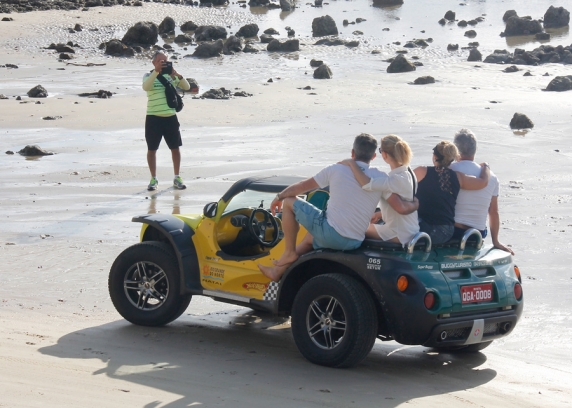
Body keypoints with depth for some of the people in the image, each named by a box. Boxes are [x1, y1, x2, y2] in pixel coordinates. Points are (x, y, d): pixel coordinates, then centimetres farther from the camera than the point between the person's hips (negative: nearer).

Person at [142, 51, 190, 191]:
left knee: (175, 147, 7)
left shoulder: (171, 76, 8)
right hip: (154, 118, -3)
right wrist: (156, 71, -33)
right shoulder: (149, 76, 0)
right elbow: (146, 87, -23)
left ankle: (177, 178, 19)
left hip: (170, 117, 3)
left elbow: (187, 87, -1)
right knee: (152, 149, 2)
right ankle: (153, 179, 13)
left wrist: (177, 75, -18)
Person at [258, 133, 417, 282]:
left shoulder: (336, 169, -3)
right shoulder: (380, 178, 0)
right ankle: (279, 270, 37)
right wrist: (415, 205, 20)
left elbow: (302, 186, 8)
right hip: (354, 243, 5)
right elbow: (401, 208, -3)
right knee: (310, 238, 37)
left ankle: (289, 252, 18)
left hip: (330, 234, -5)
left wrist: (280, 196, 24)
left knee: (289, 202, 15)